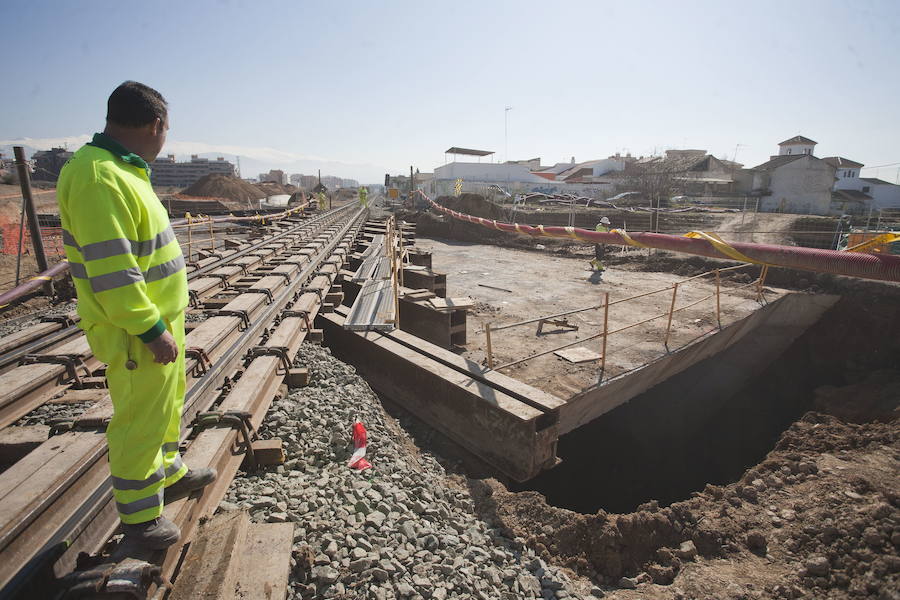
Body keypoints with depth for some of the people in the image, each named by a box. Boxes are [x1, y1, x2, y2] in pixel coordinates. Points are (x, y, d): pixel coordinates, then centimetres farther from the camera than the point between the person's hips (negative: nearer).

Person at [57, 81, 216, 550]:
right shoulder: (99, 179, -23)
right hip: (137, 333, -10)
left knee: (167, 405, 24)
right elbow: (111, 272, -27)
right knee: (140, 421, 6)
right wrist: (150, 329, -23)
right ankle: (139, 516, 26)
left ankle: (169, 475, 45)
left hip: (160, 319, 10)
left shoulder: (124, 169, 9)